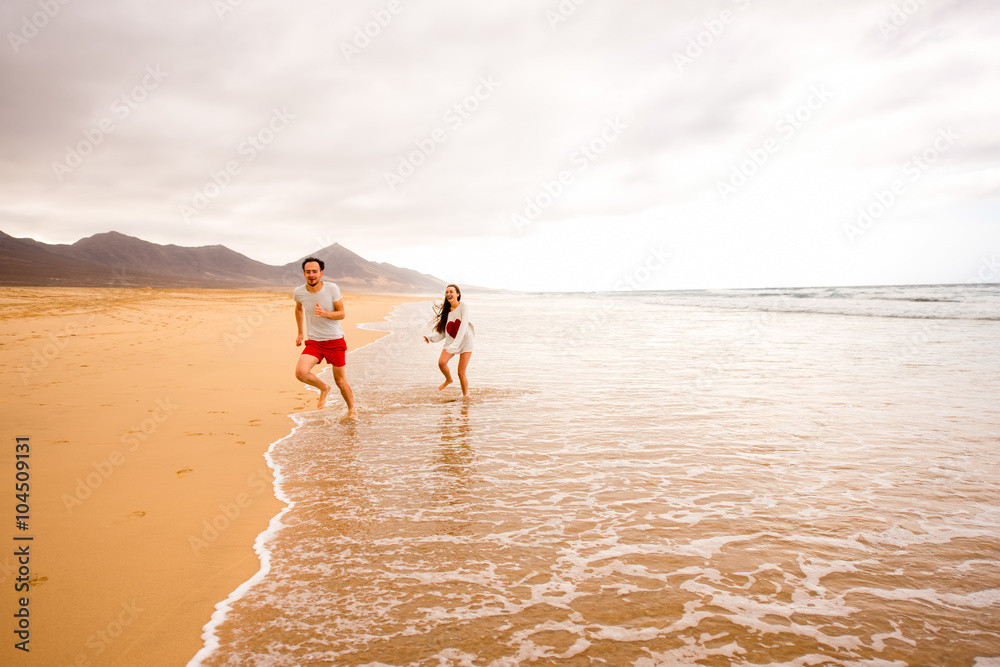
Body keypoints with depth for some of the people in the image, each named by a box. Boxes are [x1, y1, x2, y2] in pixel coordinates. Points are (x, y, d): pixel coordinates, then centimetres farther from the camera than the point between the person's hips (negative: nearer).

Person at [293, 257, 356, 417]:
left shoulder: (332, 288, -11)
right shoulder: (299, 292, -3)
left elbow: (342, 314, -7)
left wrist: (325, 313, -27)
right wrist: (300, 333, 23)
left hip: (335, 340, -2)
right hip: (313, 342, 2)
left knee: (340, 380, 7)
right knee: (300, 372, -22)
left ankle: (352, 409, 33)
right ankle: (324, 388, 9)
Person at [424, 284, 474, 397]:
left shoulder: (463, 307, -10)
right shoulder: (446, 310, 8)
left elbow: (463, 326, -21)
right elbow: (443, 332, 7)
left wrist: (455, 345, -30)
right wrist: (430, 338, -11)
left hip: (465, 341, -4)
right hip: (451, 341, 4)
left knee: (461, 373, -7)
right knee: (441, 362, -21)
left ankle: (466, 395, 16)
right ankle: (448, 380, 10)